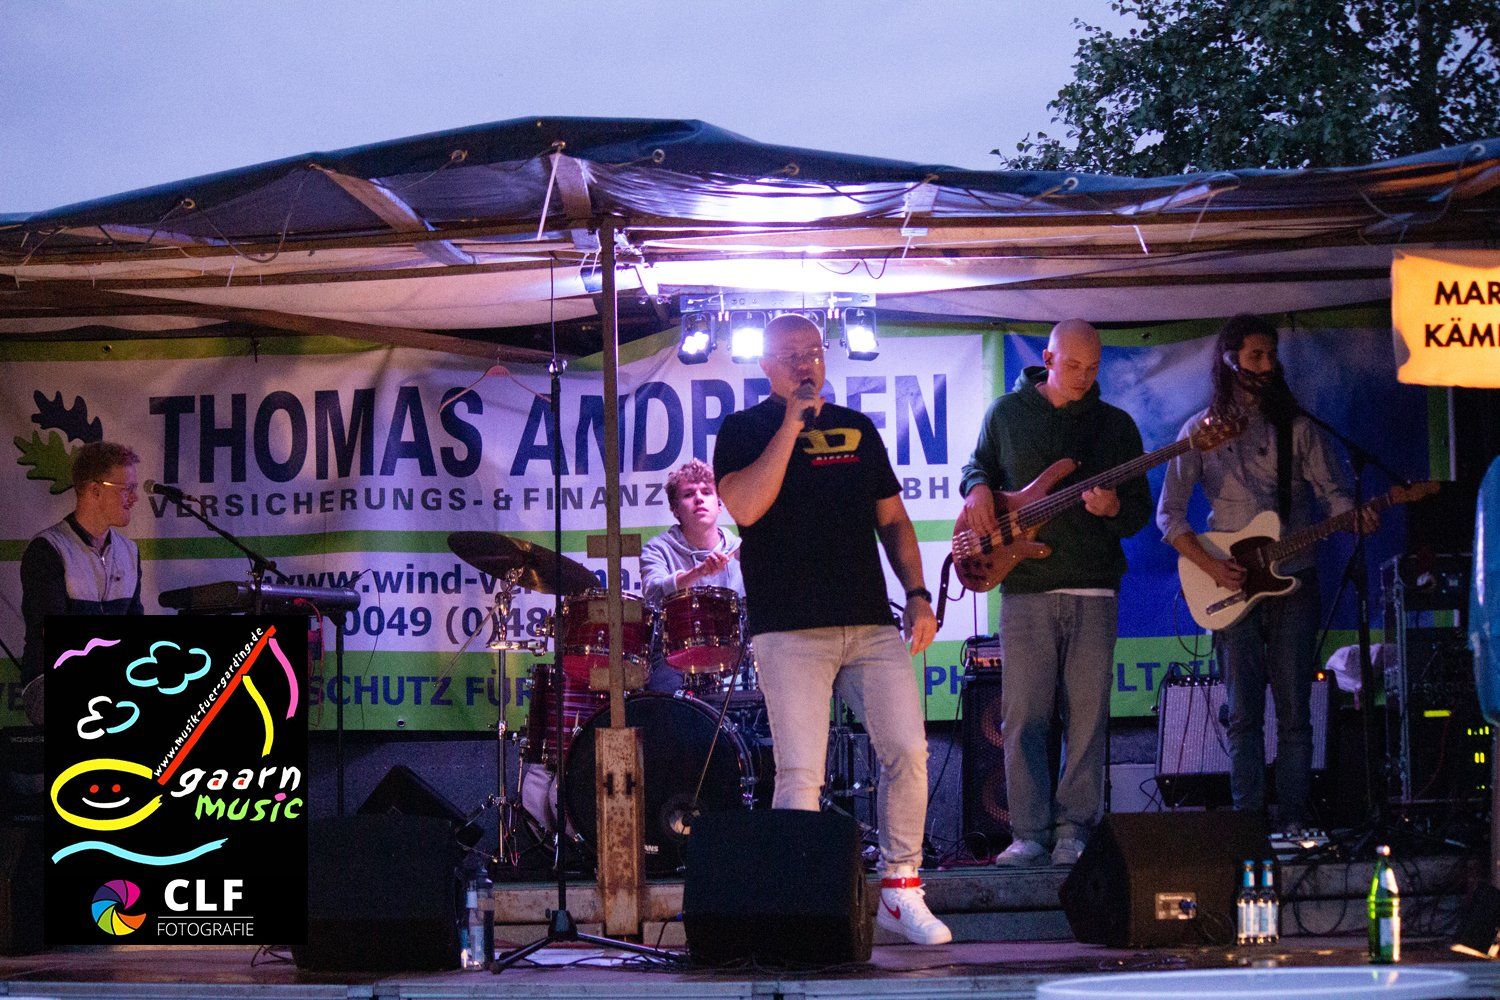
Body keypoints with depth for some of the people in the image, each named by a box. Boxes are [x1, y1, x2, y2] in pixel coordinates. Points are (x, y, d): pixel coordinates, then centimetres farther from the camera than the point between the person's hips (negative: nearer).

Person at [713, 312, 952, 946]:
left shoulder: (857, 429, 19)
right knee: (800, 775, -10)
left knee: (908, 752, -5)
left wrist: (916, 594, 9)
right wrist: (792, 424, -11)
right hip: (789, 631, -4)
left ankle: (900, 894, 7)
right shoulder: (744, 430, 5)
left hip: (872, 625, 4)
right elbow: (745, 507, -13)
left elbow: (892, 519, 22)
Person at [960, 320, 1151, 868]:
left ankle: (1074, 832, 5)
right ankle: (1029, 835, 2)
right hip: (1025, 587, 0)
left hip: (1094, 590, 1)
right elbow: (979, 465, 21)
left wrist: (1114, 508, -13)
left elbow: (1142, 509, 9)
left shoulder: (1116, 423, 9)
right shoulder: (1006, 412, 8)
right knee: (1024, 716, -3)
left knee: (1086, 716, -1)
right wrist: (977, 489, -2)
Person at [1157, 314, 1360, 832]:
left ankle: (1295, 820, 3)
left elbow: (1334, 492, 5)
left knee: (1294, 712, -1)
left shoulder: (1296, 426, 8)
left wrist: (1356, 517, -18)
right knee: (1243, 715, -1)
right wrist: (1210, 566, -10)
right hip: (1231, 585, -1)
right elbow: (1169, 513, 3)